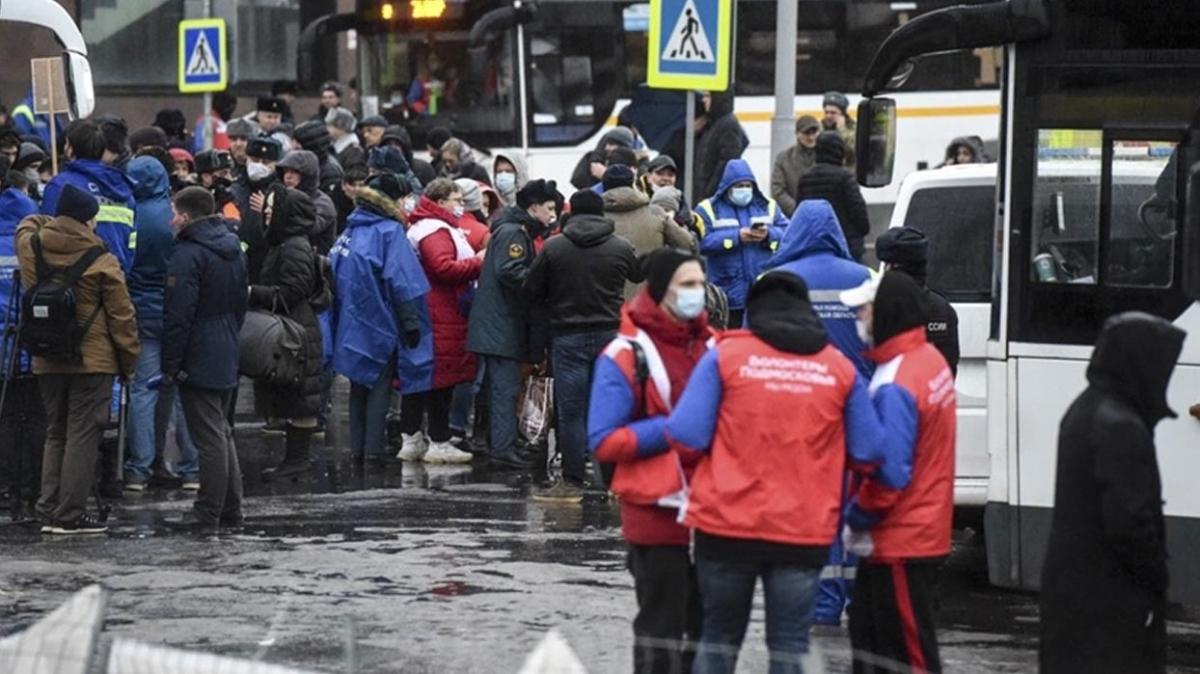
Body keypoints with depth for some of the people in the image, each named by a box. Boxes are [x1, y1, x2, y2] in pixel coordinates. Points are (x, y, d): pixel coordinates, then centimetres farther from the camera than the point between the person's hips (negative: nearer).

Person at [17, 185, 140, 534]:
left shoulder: (30, 247, 1)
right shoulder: (101, 261, -12)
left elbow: (28, 224, 28)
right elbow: (121, 315, -8)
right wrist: (129, 359, 1)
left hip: (47, 361, 5)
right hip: (93, 361, -5)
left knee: (55, 433, 16)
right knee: (82, 436, -2)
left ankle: (49, 510, 13)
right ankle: (70, 514, -5)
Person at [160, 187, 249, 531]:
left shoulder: (188, 254, -16)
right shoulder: (233, 250, 12)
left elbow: (178, 316, -19)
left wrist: (170, 366, -14)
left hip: (198, 361, -9)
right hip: (228, 357, 9)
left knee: (210, 437, -6)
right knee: (223, 432, 16)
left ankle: (209, 513, -2)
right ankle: (230, 509, 19)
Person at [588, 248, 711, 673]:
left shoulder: (713, 346, 8)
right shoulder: (627, 355, -10)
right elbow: (604, 441, -14)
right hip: (656, 511, -6)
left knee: (706, 623, 13)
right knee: (662, 622, 1)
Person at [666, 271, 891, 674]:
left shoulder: (725, 356, -4)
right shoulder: (841, 370, 2)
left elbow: (687, 436, -9)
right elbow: (869, 455, 3)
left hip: (728, 523, 0)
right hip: (806, 530, 1)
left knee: (719, 637, 14)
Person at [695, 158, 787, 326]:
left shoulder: (768, 206, 12)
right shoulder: (709, 209, 2)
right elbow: (701, 242, -12)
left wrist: (769, 235, -14)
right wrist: (736, 237, -16)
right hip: (729, 293, -3)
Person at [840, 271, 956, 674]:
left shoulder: (895, 386, -23)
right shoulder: (931, 360, 6)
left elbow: (890, 473, -25)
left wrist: (855, 517, -9)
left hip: (899, 542, -10)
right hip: (925, 531, 10)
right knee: (868, 629, 22)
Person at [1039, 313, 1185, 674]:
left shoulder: (1084, 410, 11)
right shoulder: (1122, 429, -21)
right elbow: (1130, 522, -24)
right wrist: (1158, 575, -8)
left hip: (1070, 586, 10)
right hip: (1112, 600, -10)